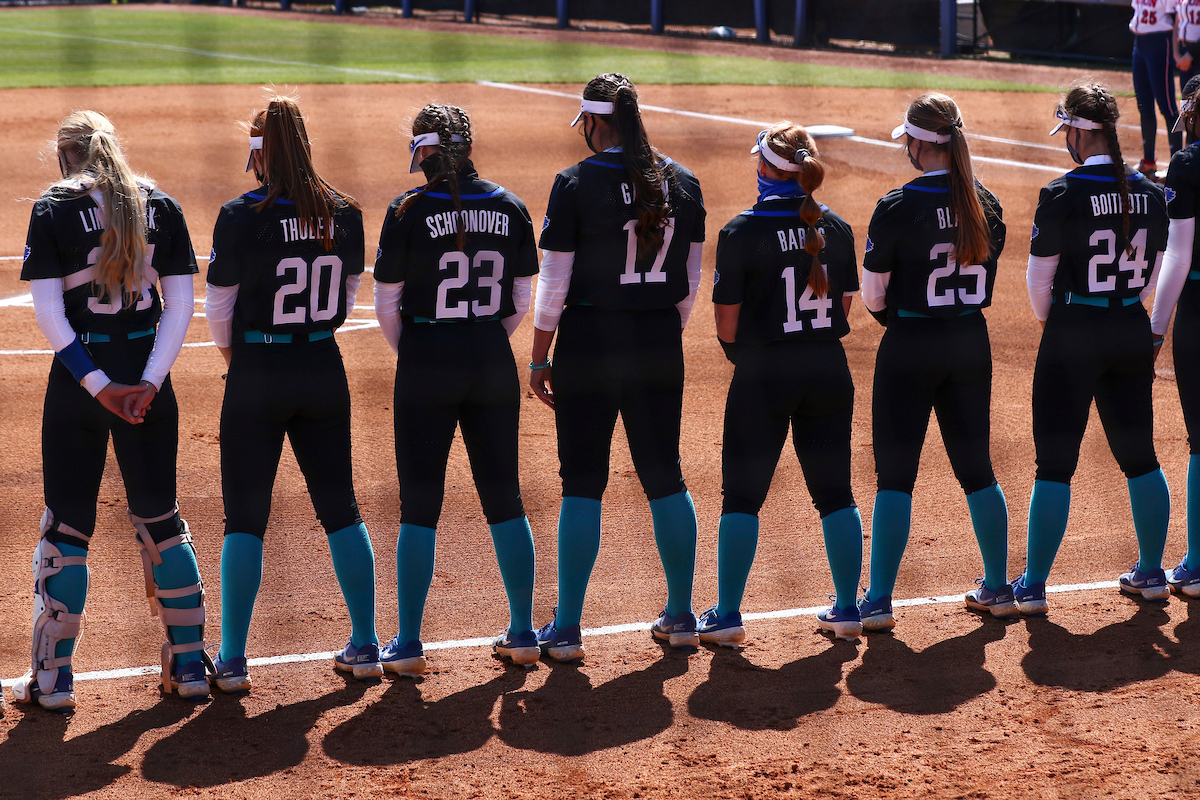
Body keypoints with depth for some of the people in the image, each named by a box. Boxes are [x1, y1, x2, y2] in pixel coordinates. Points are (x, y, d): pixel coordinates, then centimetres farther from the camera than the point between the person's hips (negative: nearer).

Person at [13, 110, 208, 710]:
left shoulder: (53, 210, -3)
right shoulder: (161, 207, 5)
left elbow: (47, 311, -10)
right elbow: (181, 304, -1)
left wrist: (97, 386, -13)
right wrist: (148, 384, -8)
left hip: (77, 383, -2)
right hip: (147, 377, 3)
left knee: (66, 525, 5)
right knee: (159, 517, 13)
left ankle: (52, 677, 7)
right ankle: (189, 664, 16)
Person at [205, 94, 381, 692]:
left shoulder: (242, 216, -13)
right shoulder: (343, 214, -1)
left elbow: (219, 306, -5)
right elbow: (348, 297, 9)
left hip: (257, 373, -4)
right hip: (324, 369, 4)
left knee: (245, 517, 3)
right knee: (340, 508, 13)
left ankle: (231, 660, 3)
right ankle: (365, 647, 15)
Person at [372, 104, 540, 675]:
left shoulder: (410, 210, -9)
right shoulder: (509, 208, 2)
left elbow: (387, 301, -4)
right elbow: (522, 298, 7)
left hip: (426, 365, -3)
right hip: (493, 366, 3)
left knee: (419, 503, 2)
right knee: (503, 498, 12)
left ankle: (408, 645, 4)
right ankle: (523, 634, 16)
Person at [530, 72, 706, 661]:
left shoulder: (576, 184, -10)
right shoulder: (681, 182, 3)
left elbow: (554, 285, -9)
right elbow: (691, 279, 8)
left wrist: (539, 359, -1)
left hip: (590, 342, -4)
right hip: (660, 343, 4)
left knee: (582, 483, 1)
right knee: (665, 477, 13)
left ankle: (566, 629, 3)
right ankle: (680, 617, 19)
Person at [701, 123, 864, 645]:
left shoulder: (742, 231, -11)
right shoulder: (835, 228, 3)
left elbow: (727, 321, -9)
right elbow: (845, 305, 9)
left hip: (764, 372, -4)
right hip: (829, 368, 4)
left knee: (742, 494, 3)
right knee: (835, 492, 11)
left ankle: (727, 616, 4)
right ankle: (848, 611, 15)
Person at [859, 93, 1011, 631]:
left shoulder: (898, 208, -14)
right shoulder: (985, 204, 2)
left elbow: (873, 297, -11)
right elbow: (985, 279, 10)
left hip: (909, 348, -5)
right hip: (972, 343, 5)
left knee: (895, 473, 0)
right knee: (976, 468, 14)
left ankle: (878, 601, 0)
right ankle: (998, 590, 20)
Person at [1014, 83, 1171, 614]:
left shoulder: (1063, 195, -14)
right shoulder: (1150, 194, 2)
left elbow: (1040, 277, -7)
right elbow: (1151, 275, 10)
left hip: (1073, 333, -5)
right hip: (1132, 332, 5)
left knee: (1054, 461, 0)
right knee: (1139, 456, 15)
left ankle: (1033, 584, 3)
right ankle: (1151, 574, 21)